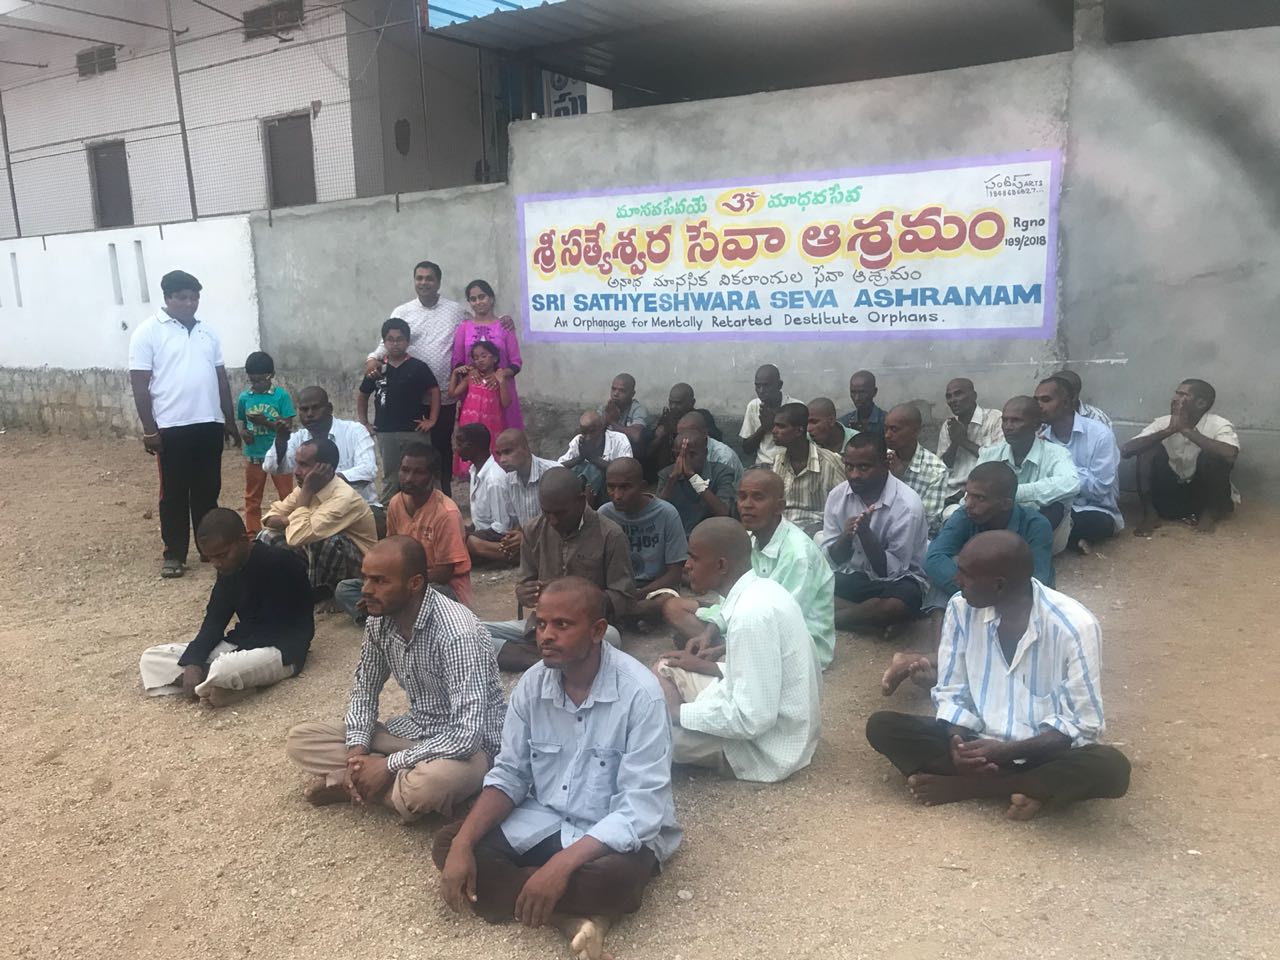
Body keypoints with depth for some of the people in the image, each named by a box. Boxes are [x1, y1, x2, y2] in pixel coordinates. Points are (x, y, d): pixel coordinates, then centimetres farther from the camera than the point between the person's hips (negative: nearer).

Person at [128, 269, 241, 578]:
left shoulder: (207, 331, 11)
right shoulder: (148, 332, -5)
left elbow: (221, 379, 15)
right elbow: (139, 384, -7)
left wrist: (230, 420, 14)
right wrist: (149, 429, -11)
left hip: (209, 424, 4)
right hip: (172, 427, -4)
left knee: (208, 490, 12)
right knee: (174, 494, 4)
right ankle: (174, 554, 14)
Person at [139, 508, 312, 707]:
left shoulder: (279, 564, -18)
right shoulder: (229, 571, 7)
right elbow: (213, 623, 5)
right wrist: (192, 662, -12)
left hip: (282, 651, -9)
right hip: (241, 644, 9)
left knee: (223, 672, -41)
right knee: (151, 659, -2)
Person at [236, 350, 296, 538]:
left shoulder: (281, 395, -8)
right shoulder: (244, 397, 1)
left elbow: (288, 426, -12)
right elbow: (241, 422, 12)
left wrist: (265, 422, -24)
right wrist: (243, 432, -10)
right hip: (253, 455, 3)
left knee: (287, 496, 4)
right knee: (252, 498, 12)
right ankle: (252, 536, 21)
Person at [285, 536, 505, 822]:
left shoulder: (457, 632, -29)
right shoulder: (378, 621, -6)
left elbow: (467, 734, -32)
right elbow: (364, 691, 8)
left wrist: (388, 766, -25)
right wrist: (357, 749, -11)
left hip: (464, 745, -7)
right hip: (413, 730, 7)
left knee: (426, 785, -40)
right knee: (300, 739, -2)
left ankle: (344, 784, -11)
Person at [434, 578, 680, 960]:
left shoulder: (639, 693, -23)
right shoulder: (533, 682, -6)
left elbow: (640, 811, -26)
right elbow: (509, 775, 0)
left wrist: (561, 865, -35)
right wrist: (462, 844, -16)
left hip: (617, 835, -6)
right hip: (544, 821, 6)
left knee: (615, 879, -38)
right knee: (446, 845, -13)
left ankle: (506, 892, -14)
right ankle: (573, 917, -20)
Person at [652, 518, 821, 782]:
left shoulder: (751, 613, -28)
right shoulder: (759, 591, 0)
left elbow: (753, 719, -27)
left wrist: (678, 712, -17)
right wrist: (707, 666, 4)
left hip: (766, 744, -9)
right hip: (769, 719, 9)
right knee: (666, 669, 13)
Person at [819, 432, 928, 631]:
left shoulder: (907, 505, -20)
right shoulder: (837, 495, -7)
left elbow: (891, 570, -19)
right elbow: (831, 559, -5)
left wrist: (865, 532, -31)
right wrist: (845, 536, -26)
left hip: (896, 581, -3)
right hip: (852, 576, 4)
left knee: (897, 606, -37)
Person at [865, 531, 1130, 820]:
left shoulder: (1073, 626, -19)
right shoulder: (961, 608, -8)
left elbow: (1083, 724, -15)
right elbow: (950, 692, -1)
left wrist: (1007, 751, -25)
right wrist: (956, 742, -21)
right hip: (978, 742, 3)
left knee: (1111, 768, -34)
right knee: (882, 726, -17)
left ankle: (964, 785, -19)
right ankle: (1028, 787, -18)